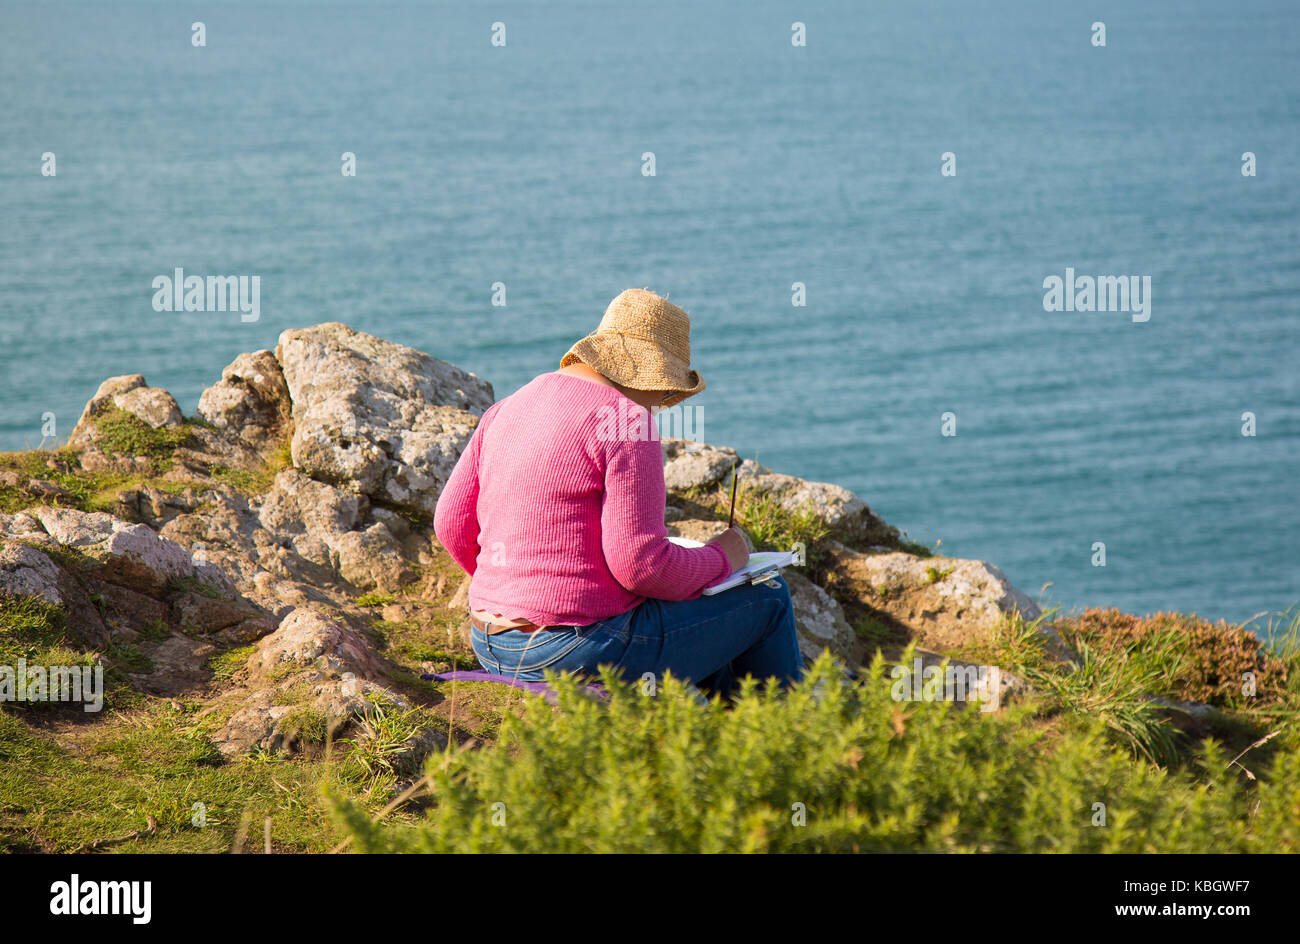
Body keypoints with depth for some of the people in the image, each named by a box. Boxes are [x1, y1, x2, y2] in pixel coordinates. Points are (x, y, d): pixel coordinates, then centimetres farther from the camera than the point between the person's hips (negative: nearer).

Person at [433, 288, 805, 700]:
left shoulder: (509, 408, 9)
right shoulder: (627, 421, -14)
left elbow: (452, 525, 12)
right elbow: (640, 563, -20)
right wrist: (721, 559, -1)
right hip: (581, 654, -9)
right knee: (768, 599, 12)